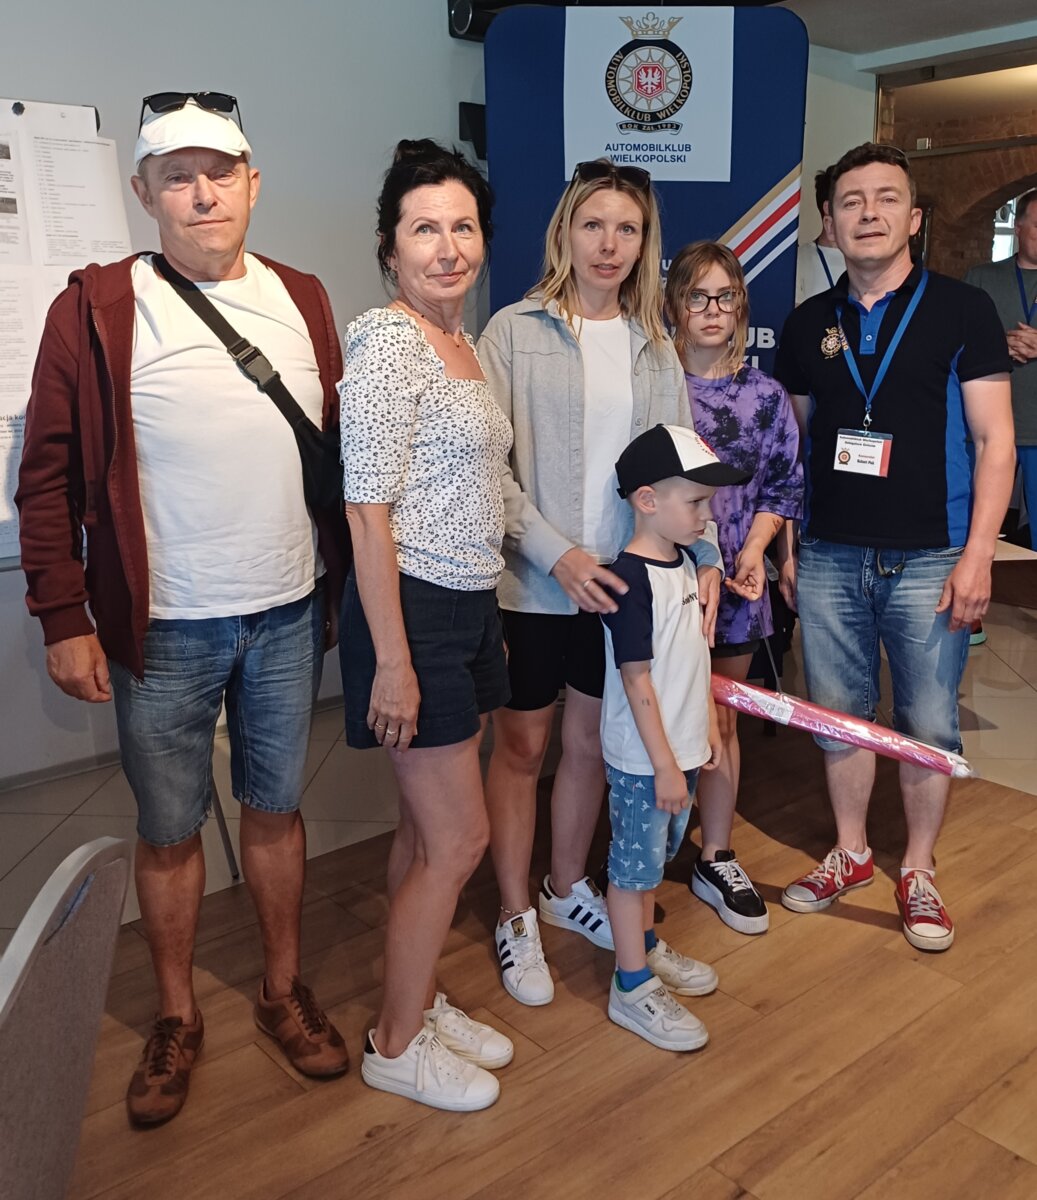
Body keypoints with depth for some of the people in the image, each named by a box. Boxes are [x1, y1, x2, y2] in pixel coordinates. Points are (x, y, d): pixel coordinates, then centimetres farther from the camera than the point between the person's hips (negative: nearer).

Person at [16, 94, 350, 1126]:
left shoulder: (302, 301, 6)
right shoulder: (95, 310, -6)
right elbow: (49, 476, -5)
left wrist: (343, 582, 10)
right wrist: (64, 619, -9)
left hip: (290, 616, 3)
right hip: (162, 629, -2)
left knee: (276, 808, 16)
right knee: (168, 829, 11)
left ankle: (283, 991, 36)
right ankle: (176, 1019, 33)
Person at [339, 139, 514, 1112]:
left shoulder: (463, 344, 13)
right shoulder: (386, 343, -14)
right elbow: (367, 512, -18)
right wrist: (392, 661, -20)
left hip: (469, 608, 9)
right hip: (413, 610, -8)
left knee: (429, 829, 17)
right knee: (458, 836, 0)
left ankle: (419, 1003, 34)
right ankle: (396, 1045, 20)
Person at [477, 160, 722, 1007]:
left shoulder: (655, 345, 8)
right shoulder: (516, 332, -7)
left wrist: (705, 556, -7)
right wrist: (558, 555, -19)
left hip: (622, 583, 4)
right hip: (532, 583, -4)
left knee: (592, 742, 17)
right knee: (523, 747, 9)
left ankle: (568, 888, 39)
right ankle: (516, 917, 27)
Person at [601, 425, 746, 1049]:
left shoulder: (684, 563, 6)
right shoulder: (631, 578, -22)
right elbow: (636, 679, -22)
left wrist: (709, 722, 16)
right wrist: (664, 764, -20)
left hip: (680, 748, 9)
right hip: (643, 760, -9)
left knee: (657, 855, 23)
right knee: (634, 863, 6)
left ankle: (647, 946, 42)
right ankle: (633, 987, 20)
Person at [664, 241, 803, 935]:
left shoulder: (765, 396, 5)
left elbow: (783, 487, 8)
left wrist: (754, 547, -8)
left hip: (736, 583, 3)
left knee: (722, 720, 13)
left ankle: (717, 860, 28)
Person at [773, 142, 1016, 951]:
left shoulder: (962, 310, -1)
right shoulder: (809, 324, 9)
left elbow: (995, 441, -4)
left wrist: (977, 554, -11)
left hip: (929, 558, -3)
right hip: (829, 558, 3)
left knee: (929, 725, 5)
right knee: (840, 715, 12)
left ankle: (920, 873, 25)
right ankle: (850, 854, 30)